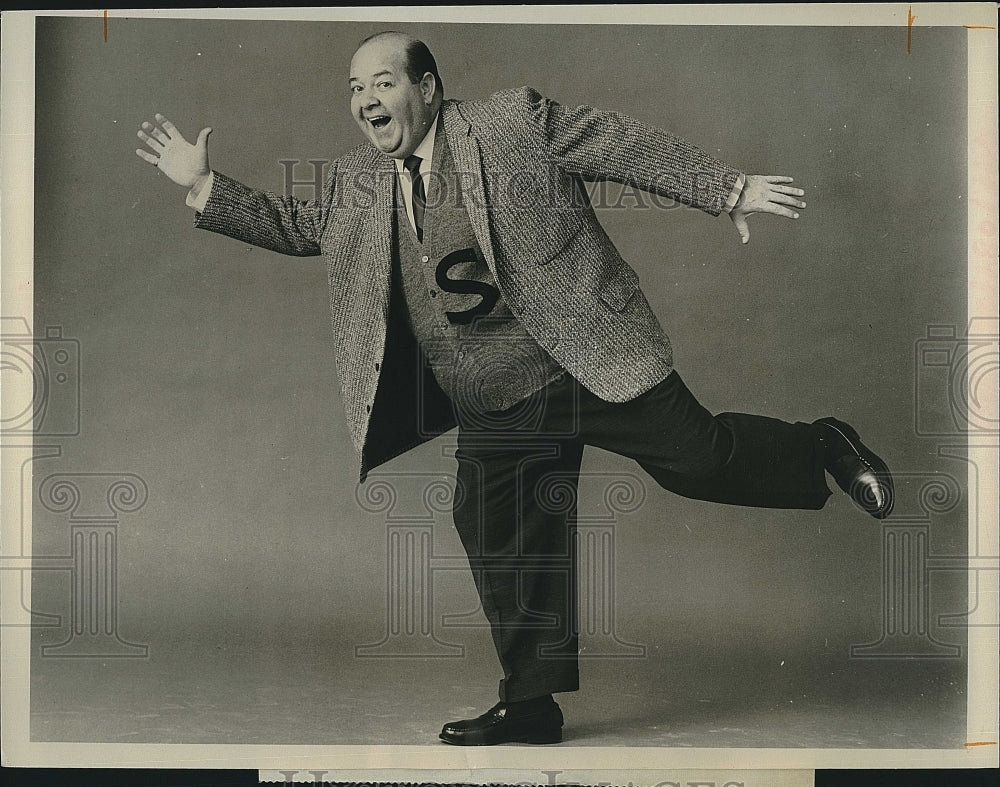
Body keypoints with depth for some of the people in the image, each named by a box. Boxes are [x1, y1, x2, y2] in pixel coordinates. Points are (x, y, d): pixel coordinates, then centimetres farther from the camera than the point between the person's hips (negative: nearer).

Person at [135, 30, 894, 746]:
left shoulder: (516, 120, -5)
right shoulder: (357, 180, 10)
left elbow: (628, 146, -3)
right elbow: (295, 225, 18)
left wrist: (728, 189, -3)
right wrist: (203, 185, 6)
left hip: (592, 361, -5)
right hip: (493, 414, 5)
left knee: (699, 458, -4)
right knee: (506, 551, 7)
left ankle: (822, 449, 24)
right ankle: (533, 703, 20)